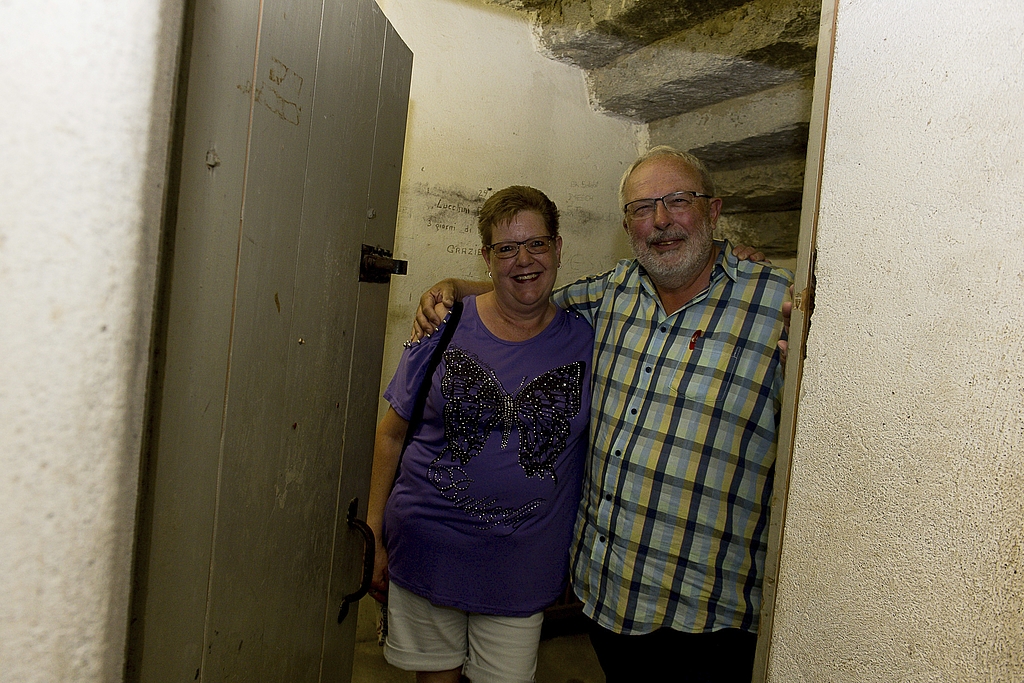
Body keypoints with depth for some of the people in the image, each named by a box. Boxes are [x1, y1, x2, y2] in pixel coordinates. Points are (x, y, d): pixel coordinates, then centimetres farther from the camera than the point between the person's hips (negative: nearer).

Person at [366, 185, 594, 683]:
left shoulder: (586, 337, -4)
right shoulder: (445, 327, -5)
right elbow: (391, 434, 0)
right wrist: (373, 535, 0)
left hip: (523, 566, 0)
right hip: (426, 548, 0)